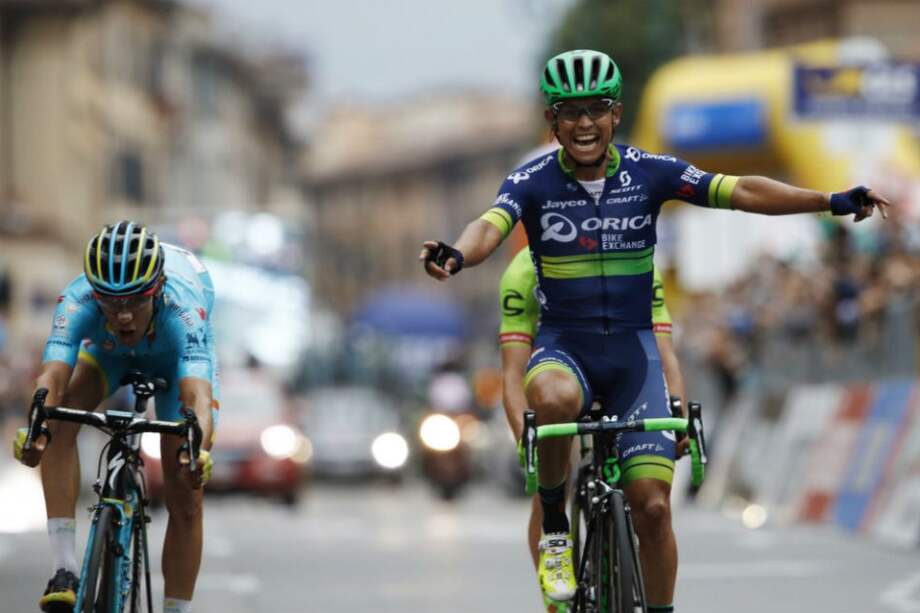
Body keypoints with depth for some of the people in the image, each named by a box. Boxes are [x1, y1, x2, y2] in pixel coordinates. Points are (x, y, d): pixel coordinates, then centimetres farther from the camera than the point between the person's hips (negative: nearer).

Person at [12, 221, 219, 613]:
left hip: (177, 354, -1)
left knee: (185, 500, -7)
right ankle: (64, 569, -30)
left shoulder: (181, 309, -44)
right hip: (109, 349, 1)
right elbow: (52, 378, -53)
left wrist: (199, 452, -77)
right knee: (61, 414, -30)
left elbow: (198, 395, -57)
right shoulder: (79, 301, -40)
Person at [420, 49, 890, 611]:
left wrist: (834, 201, -21)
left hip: (632, 348, 1)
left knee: (652, 503, -8)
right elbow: (490, 227, -25)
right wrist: (455, 256, -49)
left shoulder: (649, 173, -4)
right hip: (563, 344, -1)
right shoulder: (532, 183, -7)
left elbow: (741, 191, -10)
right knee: (554, 399, -38)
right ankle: (556, 528, -14)